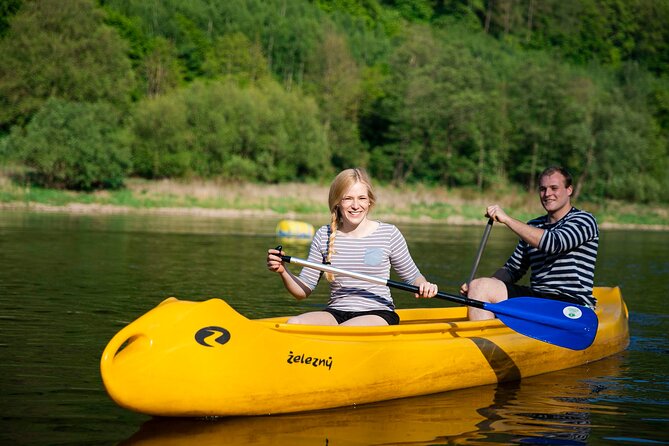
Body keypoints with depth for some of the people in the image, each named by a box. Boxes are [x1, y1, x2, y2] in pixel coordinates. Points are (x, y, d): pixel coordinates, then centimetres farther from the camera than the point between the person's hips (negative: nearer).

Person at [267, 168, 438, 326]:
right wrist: (283, 272, -11)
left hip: (377, 314, -3)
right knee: (293, 323, -28)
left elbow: (412, 276, 11)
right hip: (336, 312, 3)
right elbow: (303, 291, 8)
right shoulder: (323, 236, 6)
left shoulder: (389, 234, 1)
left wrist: (423, 286, -12)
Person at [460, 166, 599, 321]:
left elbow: (553, 243, -22)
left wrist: (507, 219, -20)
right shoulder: (533, 227, 20)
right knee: (479, 286, -14)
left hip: (573, 304, -7)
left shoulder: (584, 220, -2)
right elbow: (513, 269, 24)